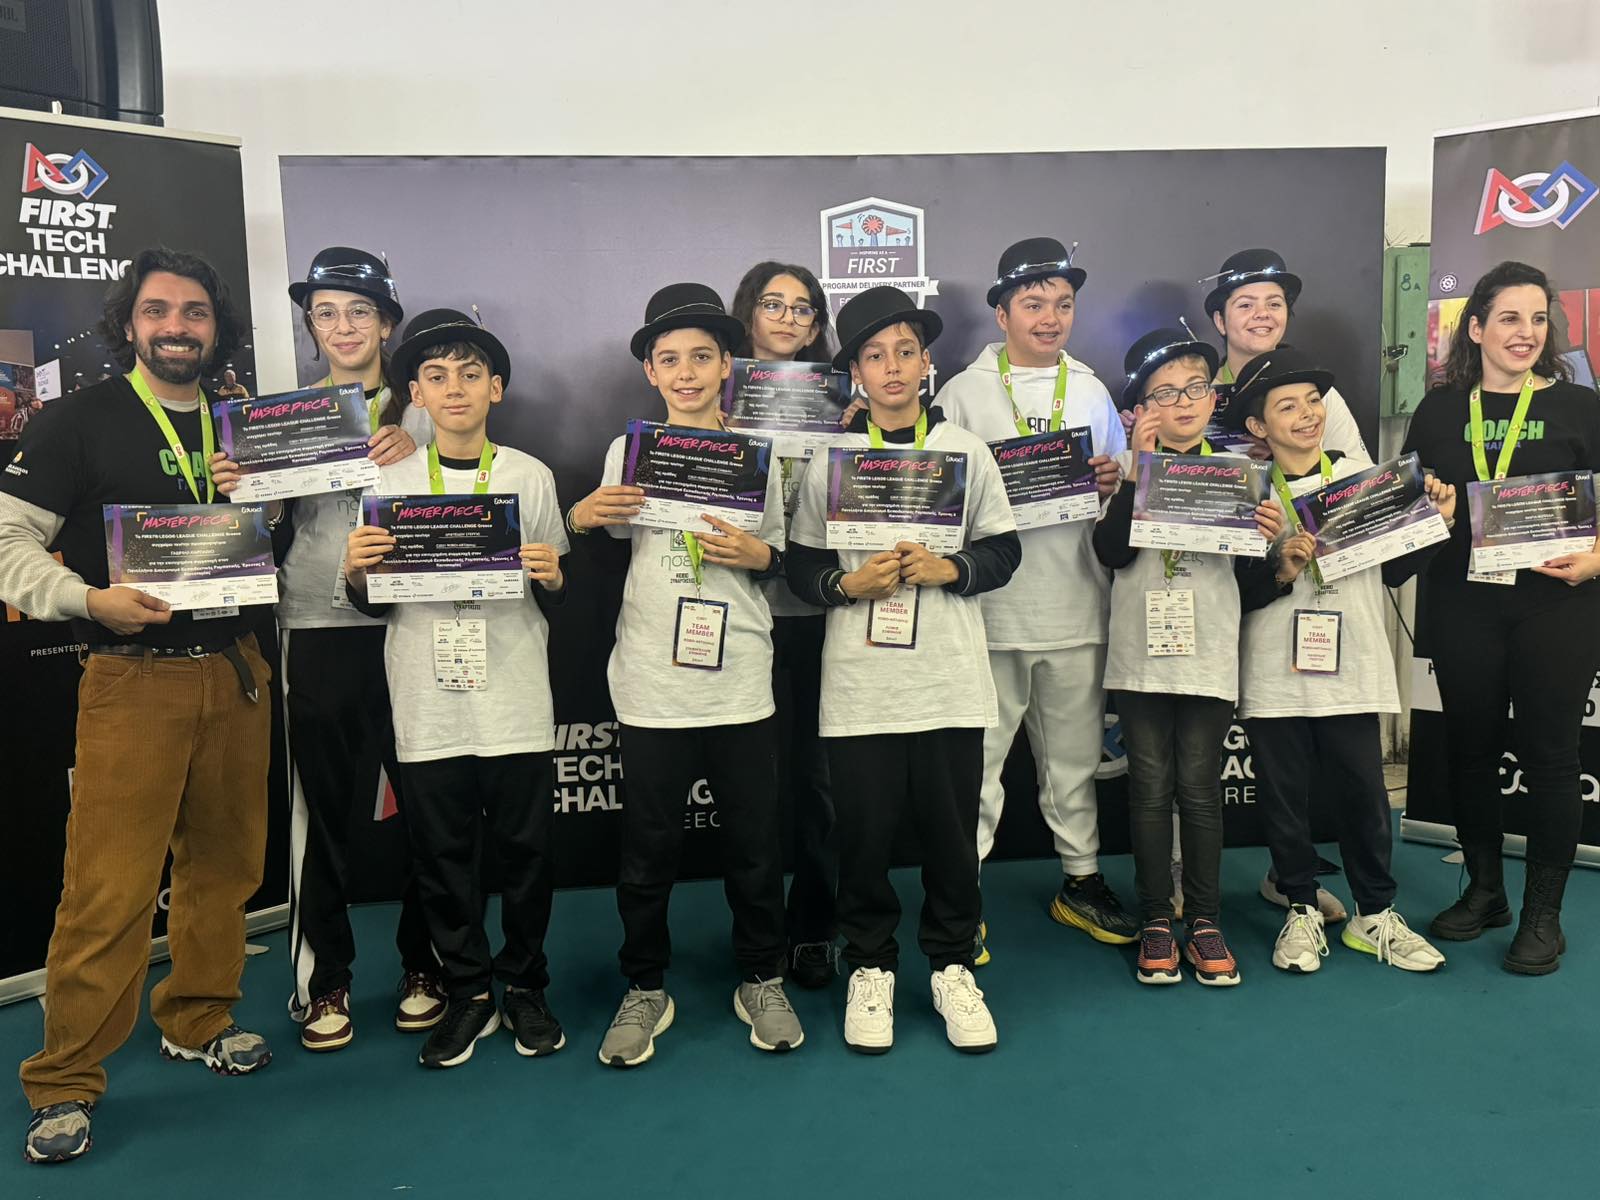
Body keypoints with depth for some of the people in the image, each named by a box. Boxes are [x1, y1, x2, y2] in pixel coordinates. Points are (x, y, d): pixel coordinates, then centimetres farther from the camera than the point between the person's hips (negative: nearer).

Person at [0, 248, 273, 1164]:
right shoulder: (83, 420, -2)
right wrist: (89, 599, -21)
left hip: (236, 673, 5)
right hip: (134, 676, -5)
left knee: (224, 861, 12)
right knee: (109, 885, -4)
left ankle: (198, 1022, 30)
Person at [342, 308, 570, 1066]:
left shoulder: (532, 476, 5)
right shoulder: (390, 482, 6)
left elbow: (562, 597, 9)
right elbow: (371, 603, 11)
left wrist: (552, 576, -13)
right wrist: (355, 570, -10)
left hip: (517, 700, 0)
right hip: (427, 705, 1)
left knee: (525, 849, 6)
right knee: (441, 856, 7)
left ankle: (524, 985, 25)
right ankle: (468, 994, 23)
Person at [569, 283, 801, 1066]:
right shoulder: (627, 451, 5)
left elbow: (784, 562, 11)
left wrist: (756, 553, -10)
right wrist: (581, 520, -9)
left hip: (742, 683, 1)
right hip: (652, 685, 0)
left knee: (755, 845, 9)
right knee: (647, 849, 6)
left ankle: (761, 980, 29)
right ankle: (645, 988, 26)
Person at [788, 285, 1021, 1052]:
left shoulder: (966, 451, 5)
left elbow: (1004, 550, 6)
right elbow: (801, 566, 4)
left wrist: (949, 569, -11)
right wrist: (849, 583, -15)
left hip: (953, 682, 1)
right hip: (859, 686, 0)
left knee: (952, 832, 8)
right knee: (864, 834, 6)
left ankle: (951, 965, 28)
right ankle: (870, 967, 27)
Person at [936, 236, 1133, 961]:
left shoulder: (1092, 391, 14)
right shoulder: (964, 392, 2)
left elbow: (1121, 487, 17)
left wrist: (1111, 481, -4)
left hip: (1077, 602, 4)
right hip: (990, 605, -3)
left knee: (1076, 752, 14)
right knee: (978, 755, 1)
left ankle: (1081, 880, 30)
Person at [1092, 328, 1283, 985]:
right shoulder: (1128, 469, 3)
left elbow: (1249, 587, 9)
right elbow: (1111, 552, -13)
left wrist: (1265, 541, -11)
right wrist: (1137, 474, -16)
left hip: (1210, 656, 1)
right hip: (1141, 654, -1)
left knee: (1200, 789, 4)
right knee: (1150, 789, 5)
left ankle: (1204, 920, 17)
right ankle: (1156, 921, 17)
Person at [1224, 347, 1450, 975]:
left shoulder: (1363, 476, 4)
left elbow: (1393, 570, 11)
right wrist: (1279, 571, -22)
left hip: (1352, 666, 2)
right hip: (1274, 673, -1)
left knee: (1363, 792, 6)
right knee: (1282, 794, 8)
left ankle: (1374, 912, 24)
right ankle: (1301, 909, 25)